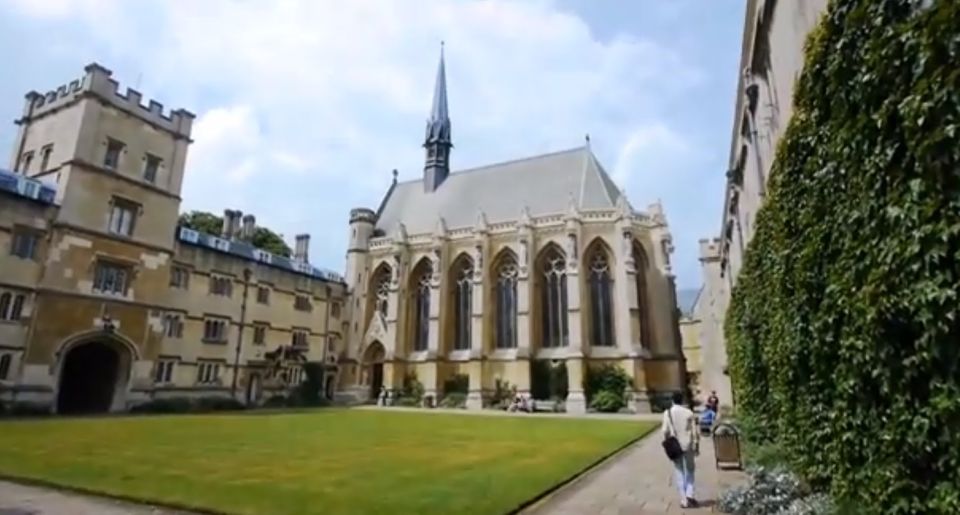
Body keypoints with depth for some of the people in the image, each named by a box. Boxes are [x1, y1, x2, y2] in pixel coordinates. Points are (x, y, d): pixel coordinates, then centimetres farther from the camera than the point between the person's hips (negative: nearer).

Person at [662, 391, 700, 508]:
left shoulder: (668, 412, -5)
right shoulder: (689, 413, -4)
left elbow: (665, 430, -8)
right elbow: (695, 431, -3)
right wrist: (697, 446, 6)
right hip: (688, 445, 0)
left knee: (679, 472, 9)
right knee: (689, 470, 17)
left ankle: (684, 499, 8)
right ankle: (689, 494, 4)